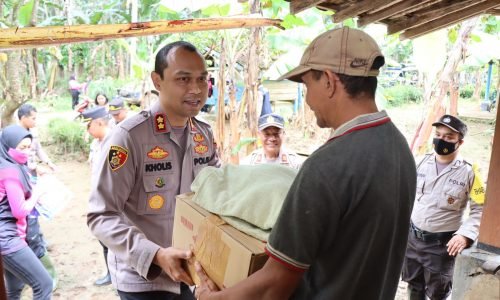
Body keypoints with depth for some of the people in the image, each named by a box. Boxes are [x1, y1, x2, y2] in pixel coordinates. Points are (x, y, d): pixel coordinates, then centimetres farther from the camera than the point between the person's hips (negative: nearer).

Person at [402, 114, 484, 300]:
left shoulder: (468, 172, -13)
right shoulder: (424, 162, 1)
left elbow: (480, 209, -10)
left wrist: (465, 234, -22)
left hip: (441, 244, -4)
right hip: (412, 237, 4)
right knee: (414, 285, 22)